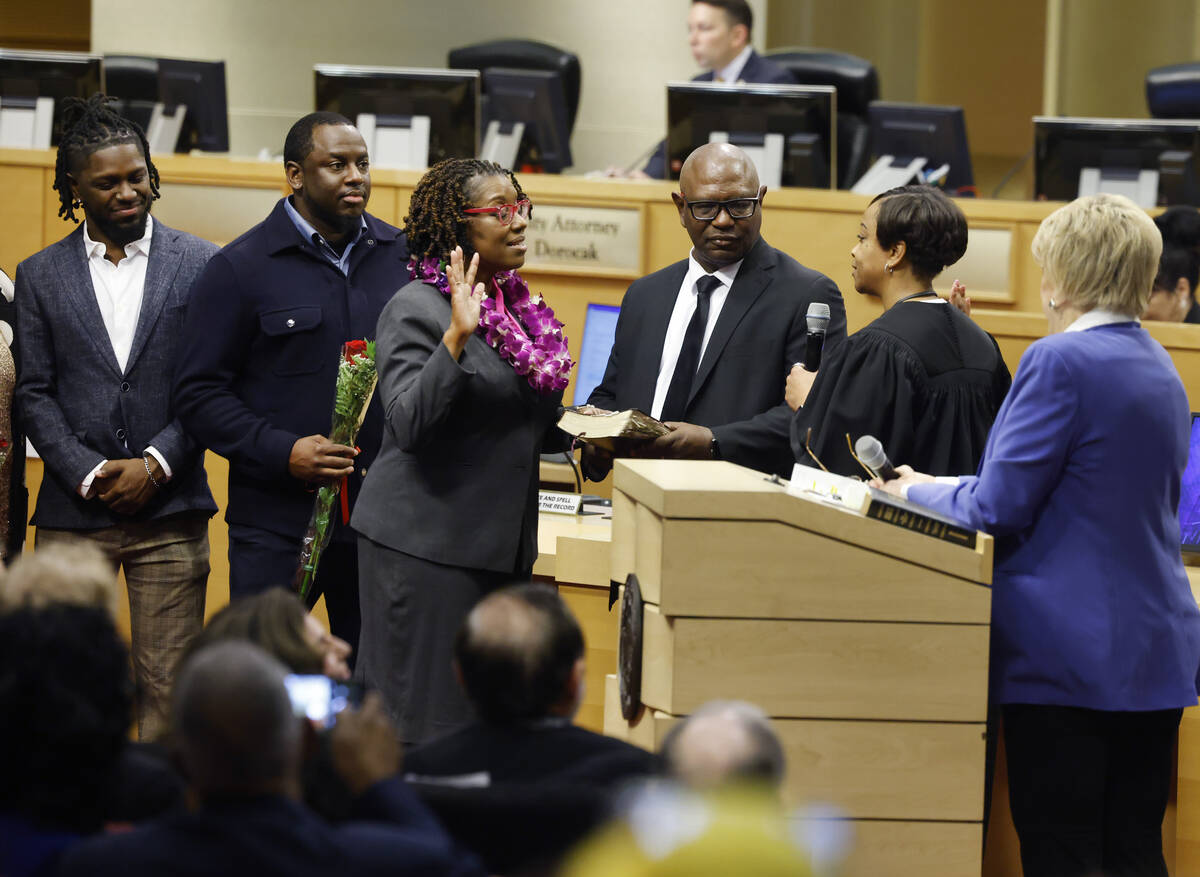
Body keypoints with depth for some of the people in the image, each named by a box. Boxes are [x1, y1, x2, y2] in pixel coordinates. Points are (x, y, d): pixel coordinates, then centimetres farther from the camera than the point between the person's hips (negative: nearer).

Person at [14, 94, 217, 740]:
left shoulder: (199, 266, 5)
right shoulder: (40, 276, 9)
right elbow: (33, 394, 5)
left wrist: (155, 465, -9)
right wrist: (88, 473, -8)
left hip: (169, 511, -1)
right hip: (72, 514, 1)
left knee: (168, 687, -2)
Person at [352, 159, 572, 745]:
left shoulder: (519, 307, 14)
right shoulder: (416, 310, -10)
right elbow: (411, 425, -22)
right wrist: (457, 335, -28)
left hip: (503, 545, 8)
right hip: (427, 541, -8)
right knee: (425, 720, -5)